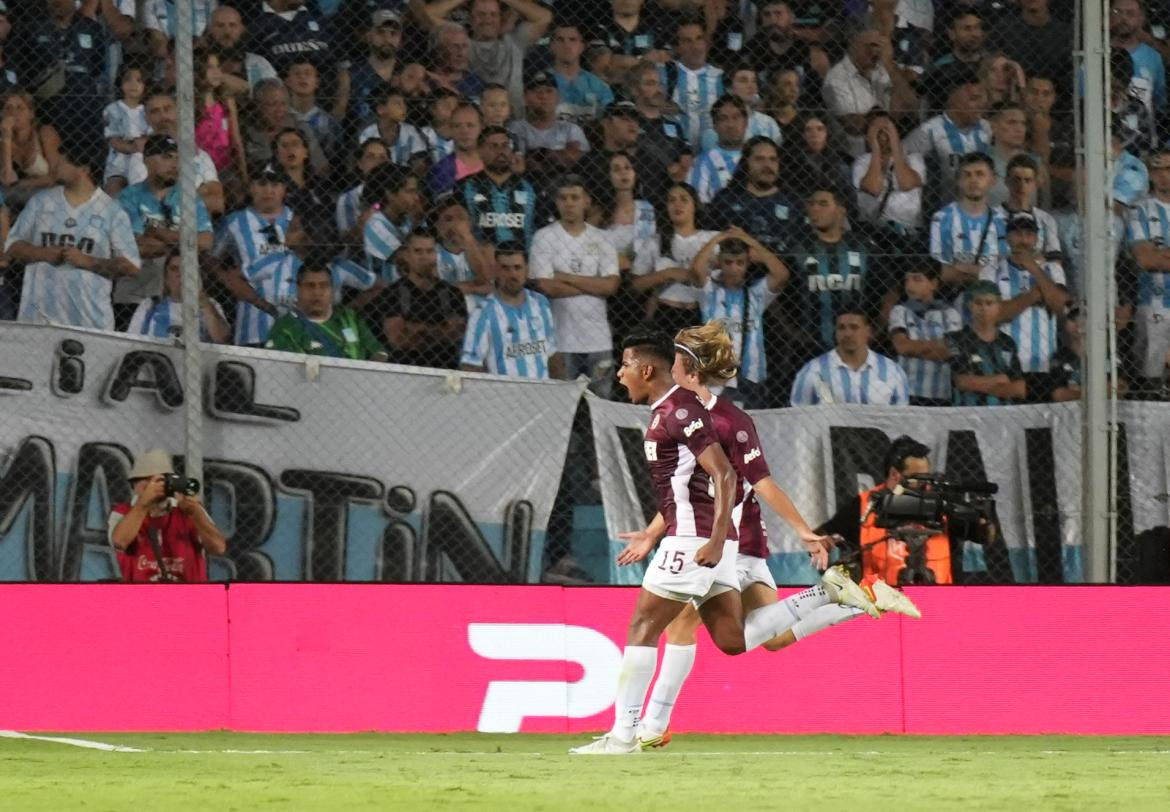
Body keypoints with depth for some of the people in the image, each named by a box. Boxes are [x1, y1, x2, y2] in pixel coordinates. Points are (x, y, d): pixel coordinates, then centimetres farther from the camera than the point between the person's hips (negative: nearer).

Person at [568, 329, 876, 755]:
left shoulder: (680, 411, -12)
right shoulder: (668, 411, 18)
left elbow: (724, 476, -19)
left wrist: (715, 542, -25)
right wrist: (651, 537, 28)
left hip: (696, 539, -10)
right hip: (703, 539, 10)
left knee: (642, 628, -6)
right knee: (734, 640, 7)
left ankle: (623, 734, -6)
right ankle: (825, 594, 7)